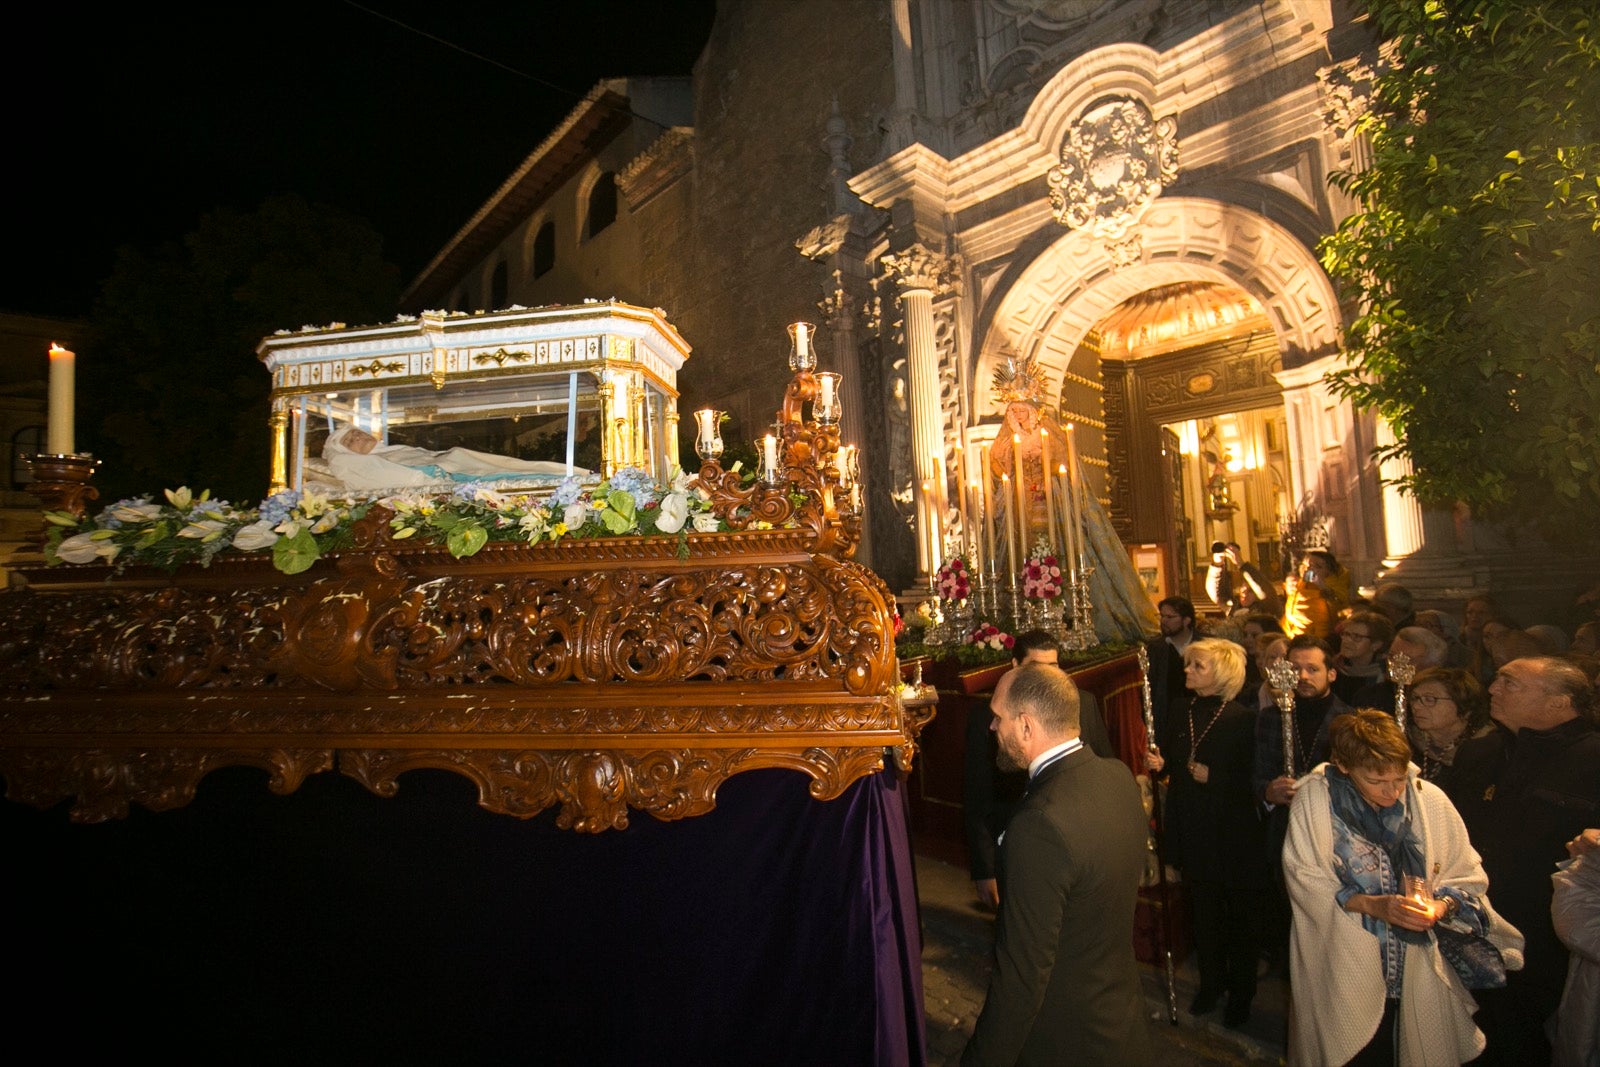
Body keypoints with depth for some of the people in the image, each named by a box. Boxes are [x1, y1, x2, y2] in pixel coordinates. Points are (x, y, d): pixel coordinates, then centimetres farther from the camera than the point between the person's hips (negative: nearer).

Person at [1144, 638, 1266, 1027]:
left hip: (1233, 832, -4)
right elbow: (1172, 769, 13)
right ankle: (1211, 983, 34)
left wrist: (1213, 776, -22)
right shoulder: (1180, 717, 4)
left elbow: (1252, 779, -12)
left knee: (1240, 915, 11)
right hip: (1193, 831, 5)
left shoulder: (1243, 720, -12)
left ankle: (1241, 992, 29)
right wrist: (1159, 764, -7)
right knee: (1204, 911, 16)